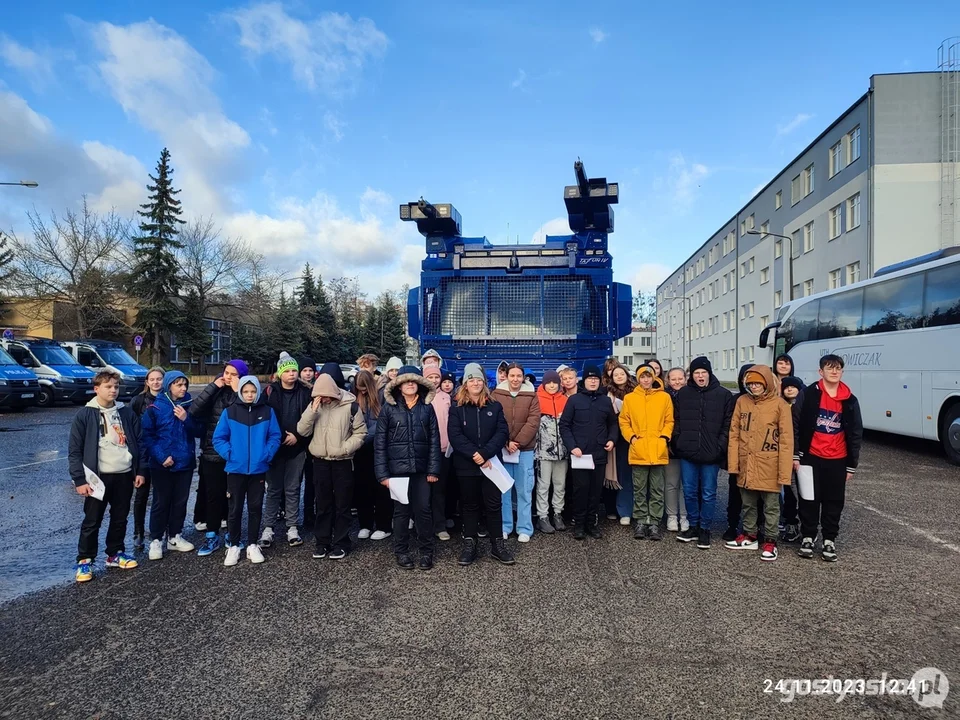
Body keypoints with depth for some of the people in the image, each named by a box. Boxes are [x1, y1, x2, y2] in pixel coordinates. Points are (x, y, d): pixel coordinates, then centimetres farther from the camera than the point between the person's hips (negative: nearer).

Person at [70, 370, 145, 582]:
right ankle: (84, 561, 16)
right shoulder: (85, 415, -4)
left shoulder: (127, 413, 6)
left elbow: (138, 443, 9)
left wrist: (139, 471, 4)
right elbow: (74, 451, -5)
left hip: (125, 475, 3)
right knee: (92, 521, 4)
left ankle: (116, 554, 28)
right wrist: (80, 479, -10)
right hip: (98, 477, -3)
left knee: (120, 518, 14)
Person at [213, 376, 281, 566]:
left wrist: (267, 454, -12)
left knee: (255, 508, 10)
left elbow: (275, 436, 0)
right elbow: (218, 438, -1)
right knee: (235, 509, 8)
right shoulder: (230, 412, -3)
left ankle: (252, 545, 22)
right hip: (236, 469, -1)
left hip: (258, 469, 1)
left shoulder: (267, 412, -1)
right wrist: (229, 454, -13)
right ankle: (234, 546, 20)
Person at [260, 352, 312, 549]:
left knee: (292, 489, 8)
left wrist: (297, 436, -9)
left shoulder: (305, 392, 2)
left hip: (297, 448, 1)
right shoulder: (270, 391, -2)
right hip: (274, 447, -1)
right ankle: (268, 527, 14)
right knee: (274, 489, 6)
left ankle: (292, 527, 16)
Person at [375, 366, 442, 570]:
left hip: (421, 469, 1)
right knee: (401, 510, 7)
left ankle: (426, 551, 17)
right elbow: (380, 443, -2)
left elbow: (434, 440, 4)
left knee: (423, 509, 3)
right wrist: (382, 472, -7)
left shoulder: (427, 408, 4)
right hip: (397, 468, -1)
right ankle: (401, 552, 22)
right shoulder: (389, 409, -1)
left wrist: (433, 469, -3)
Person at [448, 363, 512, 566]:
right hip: (466, 464, 0)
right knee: (469, 505, 9)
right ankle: (469, 544, 17)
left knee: (493, 504, 5)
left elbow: (503, 432, -5)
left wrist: (484, 453, -17)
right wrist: (474, 455, -19)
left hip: (491, 463, 1)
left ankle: (497, 545, 14)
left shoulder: (495, 406, 5)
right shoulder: (456, 407, 1)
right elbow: (454, 435, -9)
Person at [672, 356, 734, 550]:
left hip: (711, 454, -2)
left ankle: (705, 529, 19)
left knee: (708, 494, 6)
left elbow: (727, 424, -1)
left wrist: (720, 447, -8)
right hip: (687, 453, 2)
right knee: (689, 492, 10)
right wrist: (679, 443, 1)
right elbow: (677, 421, 10)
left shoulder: (723, 394, -1)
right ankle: (693, 526, 24)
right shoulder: (683, 394, 6)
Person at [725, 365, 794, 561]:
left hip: (769, 465, -4)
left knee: (771, 506, 8)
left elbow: (786, 440, -10)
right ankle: (749, 536, 32)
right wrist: (733, 462, -1)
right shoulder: (742, 401, 2)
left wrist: (784, 471, -13)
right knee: (748, 503, 17)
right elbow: (734, 434, 4)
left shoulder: (780, 405, -9)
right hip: (746, 464, 4)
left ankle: (770, 541, 21)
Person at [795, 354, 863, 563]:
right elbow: (798, 425, -5)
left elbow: (855, 434, 5)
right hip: (811, 457, -2)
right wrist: (796, 455, -8)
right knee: (809, 500, 7)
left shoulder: (850, 400, 2)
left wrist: (851, 465, 3)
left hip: (837, 460, 2)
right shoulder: (810, 394, -6)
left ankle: (829, 540, 22)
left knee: (834, 501, 9)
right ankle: (808, 537, 20)